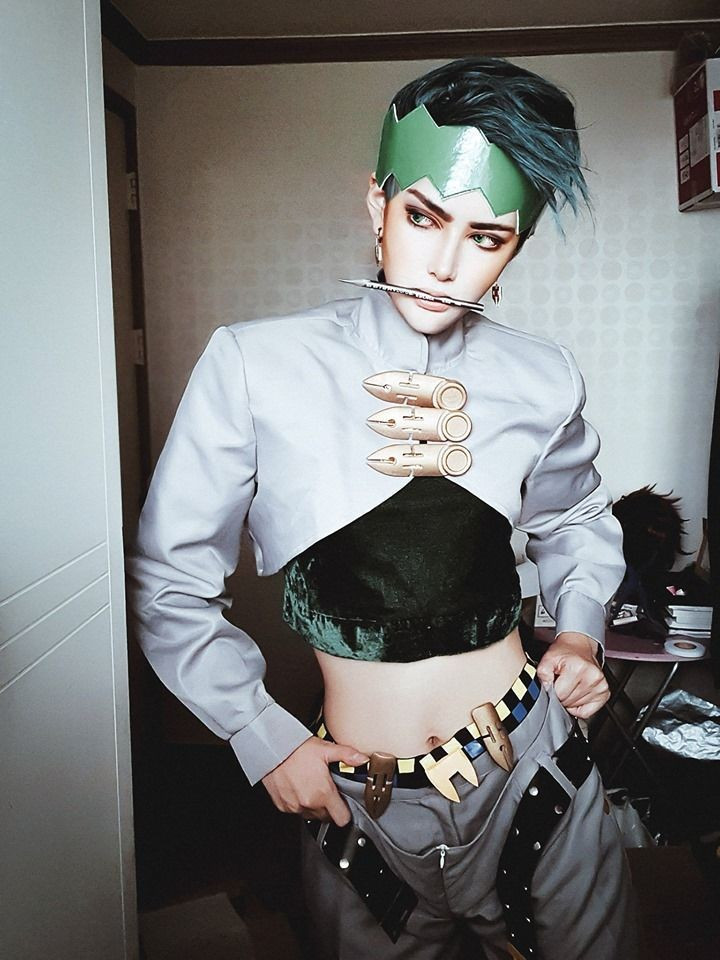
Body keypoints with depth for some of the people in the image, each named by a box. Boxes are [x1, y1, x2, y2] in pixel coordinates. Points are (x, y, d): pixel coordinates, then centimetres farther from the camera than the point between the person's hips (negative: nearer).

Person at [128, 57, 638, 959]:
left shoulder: (542, 379, -6)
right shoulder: (254, 365, -14)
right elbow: (171, 582, -6)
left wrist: (579, 630, 1)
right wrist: (265, 741, -6)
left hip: (536, 775, 3)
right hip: (360, 805, -1)